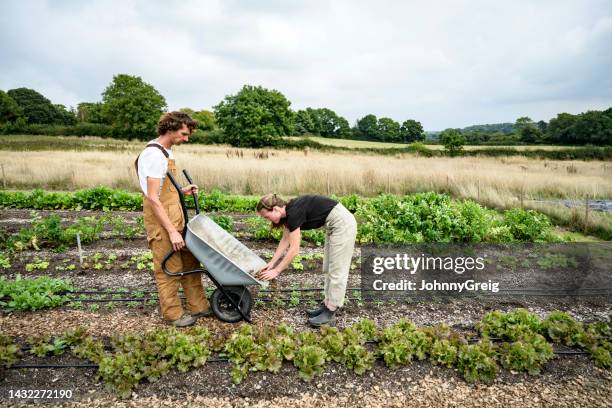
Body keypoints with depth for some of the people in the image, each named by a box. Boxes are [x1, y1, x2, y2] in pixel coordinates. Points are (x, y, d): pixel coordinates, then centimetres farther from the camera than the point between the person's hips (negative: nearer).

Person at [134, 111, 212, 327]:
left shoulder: (165, 152, 11)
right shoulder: (154, 154, -19)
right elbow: (153, 198, -23)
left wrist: (182, 191, 11)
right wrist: (172, 231, -23)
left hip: (176, 217, 9)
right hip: (161, 220, -9)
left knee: (190, 262, 14)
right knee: (169, 269, 4)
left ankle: (198, 306, 26)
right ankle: (173, 314, 21)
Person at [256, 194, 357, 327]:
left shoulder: (294, 212, -23)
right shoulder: (288, 212, 3)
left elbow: (294, 250, -21)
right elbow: (285, 239, 12)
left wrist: (276, 271, -13)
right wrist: (272, 262, 10)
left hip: (342, 224, -10)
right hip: (334, 225, 10)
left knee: (337, 271, -3)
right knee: (328, 269, 13)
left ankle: (330, 315, 4)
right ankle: (327, 306, 21)